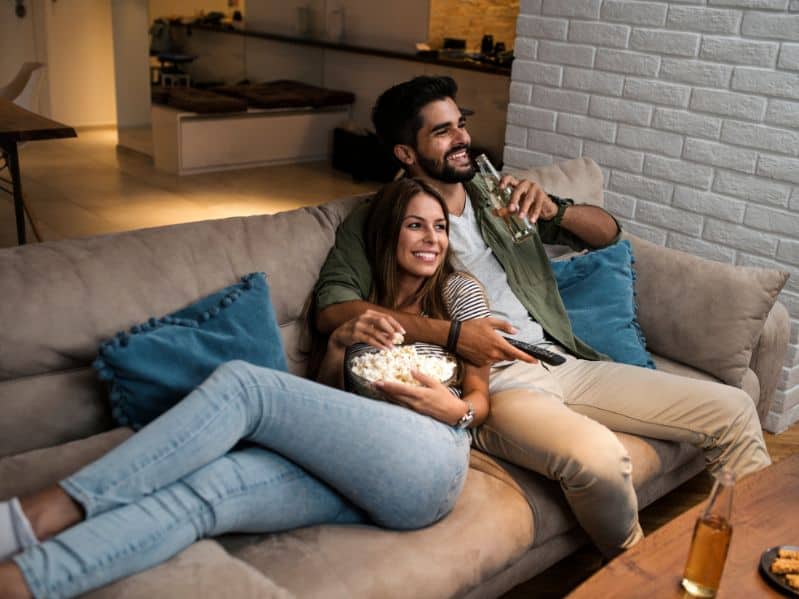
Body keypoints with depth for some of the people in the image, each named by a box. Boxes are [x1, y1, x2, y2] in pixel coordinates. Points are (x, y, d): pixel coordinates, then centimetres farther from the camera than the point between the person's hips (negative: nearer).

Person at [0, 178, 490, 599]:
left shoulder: (460, 290, 17)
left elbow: (480, 400, 13)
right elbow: (322, 395, 19)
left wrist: (454, 409, -11)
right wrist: (340, 340, -2)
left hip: (427, 463, -4)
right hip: (357, 469, 5)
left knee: (242, 384, -25)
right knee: (209, 487, -26)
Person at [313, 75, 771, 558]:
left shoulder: (497, 196, 18)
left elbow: (607, 232, 20)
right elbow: (332, 309, -13)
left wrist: (554, 209, -4)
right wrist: (451, 333, -22)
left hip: (563, 361, 6)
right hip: (490, 382, -6)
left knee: (732, 410, -2)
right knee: (598, 456, -35)